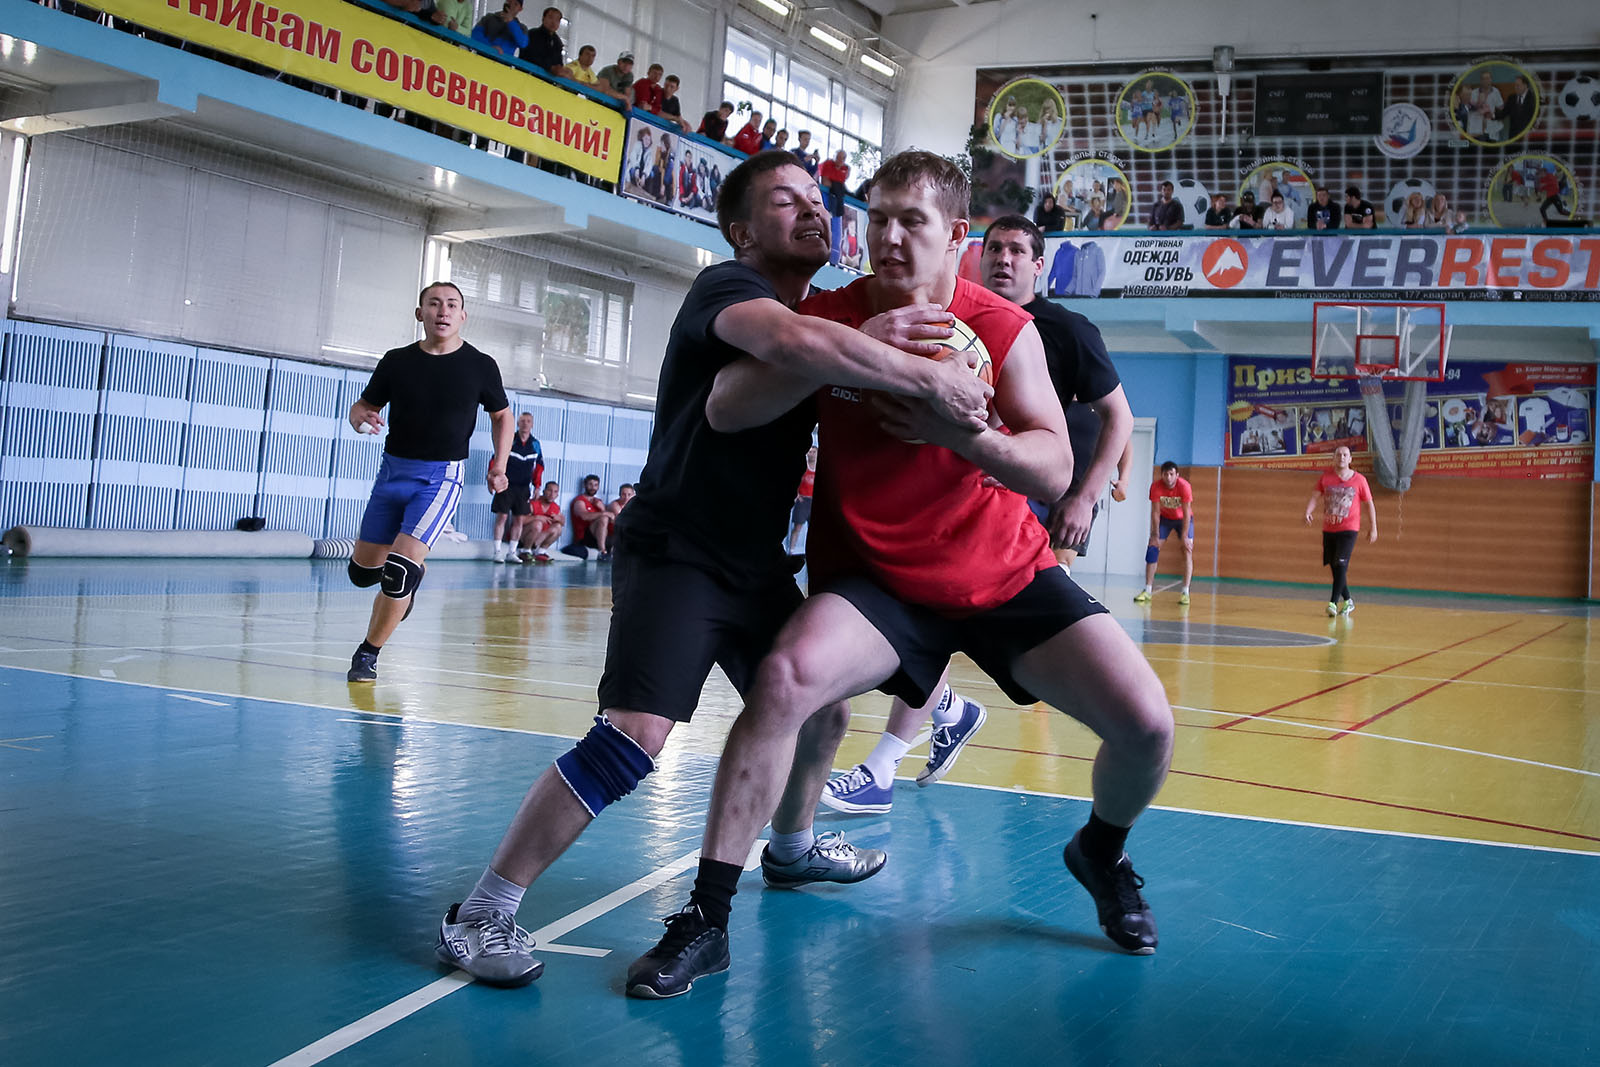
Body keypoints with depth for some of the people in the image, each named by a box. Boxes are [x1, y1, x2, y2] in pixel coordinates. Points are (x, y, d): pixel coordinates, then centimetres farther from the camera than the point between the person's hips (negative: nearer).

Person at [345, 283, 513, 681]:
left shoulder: (480, 366, -2)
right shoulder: (397, 361, 1)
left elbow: (502, 415, 14)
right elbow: (363, 405, 11)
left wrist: (499, 465, 4)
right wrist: (361, 418, -13)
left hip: (441, 476, -3)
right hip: (392, 470, 4)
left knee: (399, 571, -18)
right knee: (363, 572, 10)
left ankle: (368, 655, -2)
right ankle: (411, 573, 44)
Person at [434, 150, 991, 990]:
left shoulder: (820, 318, 14)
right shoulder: (727, 287, -15)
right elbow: (790, 340, -36)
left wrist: (876, 344, -13)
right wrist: (928, 375, -32)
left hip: (757, 566, 9)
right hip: (675, 554, -9)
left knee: (821, 710, 18)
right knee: (635, 736, -23)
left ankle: (794, 845, 47)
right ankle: (481, 914, -12)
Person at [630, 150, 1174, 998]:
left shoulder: (1005, 329, -7)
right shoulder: (831, 316, -8)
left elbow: (1055, 469, -13)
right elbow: (728, 405, -22)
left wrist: (956, 432, -31)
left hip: (1009, 574, 2)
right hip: (876, 577, -1)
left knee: (1145, 722, -9)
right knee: (784, 680, -30)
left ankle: (1101, 855, 27)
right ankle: (706, 919, -17)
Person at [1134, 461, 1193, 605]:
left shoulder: (1184, 486, -32)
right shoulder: (1156, 486, -26)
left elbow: (1186, 513, -28)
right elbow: (1155, 512, -19)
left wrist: (1185, 537, -30)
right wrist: (1155, 535, -20)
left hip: (1183, 519, -2)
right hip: (1164, 518, 2)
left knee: (1188, 551, -15)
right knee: (1152, 548, -8)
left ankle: (1185, 592, -15)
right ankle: (1148, 590, -2)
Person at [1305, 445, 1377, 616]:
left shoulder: (1359, 479, -1)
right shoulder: (1325, 477, 4)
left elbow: (1369, 504, 6)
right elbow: (1315, 497, -2)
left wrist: (1373, 528, 6)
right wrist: (1308, 512, -22)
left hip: (1348, 529, -4)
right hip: (1328, 529, 4)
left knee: (1341, 565, -16)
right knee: (1334, 567, 10)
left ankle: (1333, 603, -19)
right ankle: (1347, 601, 26)